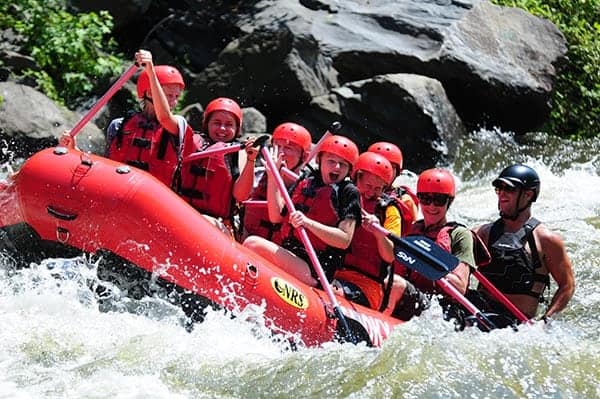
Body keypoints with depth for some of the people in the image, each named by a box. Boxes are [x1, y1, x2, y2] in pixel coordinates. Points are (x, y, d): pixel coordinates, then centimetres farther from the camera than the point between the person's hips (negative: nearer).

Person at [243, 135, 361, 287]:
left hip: (315, 273, -7)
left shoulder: (349, 192, -2)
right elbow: (276, 217, 10)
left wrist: (307, 222, -23)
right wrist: (272, 175, 4)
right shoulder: (306, 182, 15)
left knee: (253, 244, -22)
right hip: (290, 257, 7)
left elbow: (344, 240, -12)